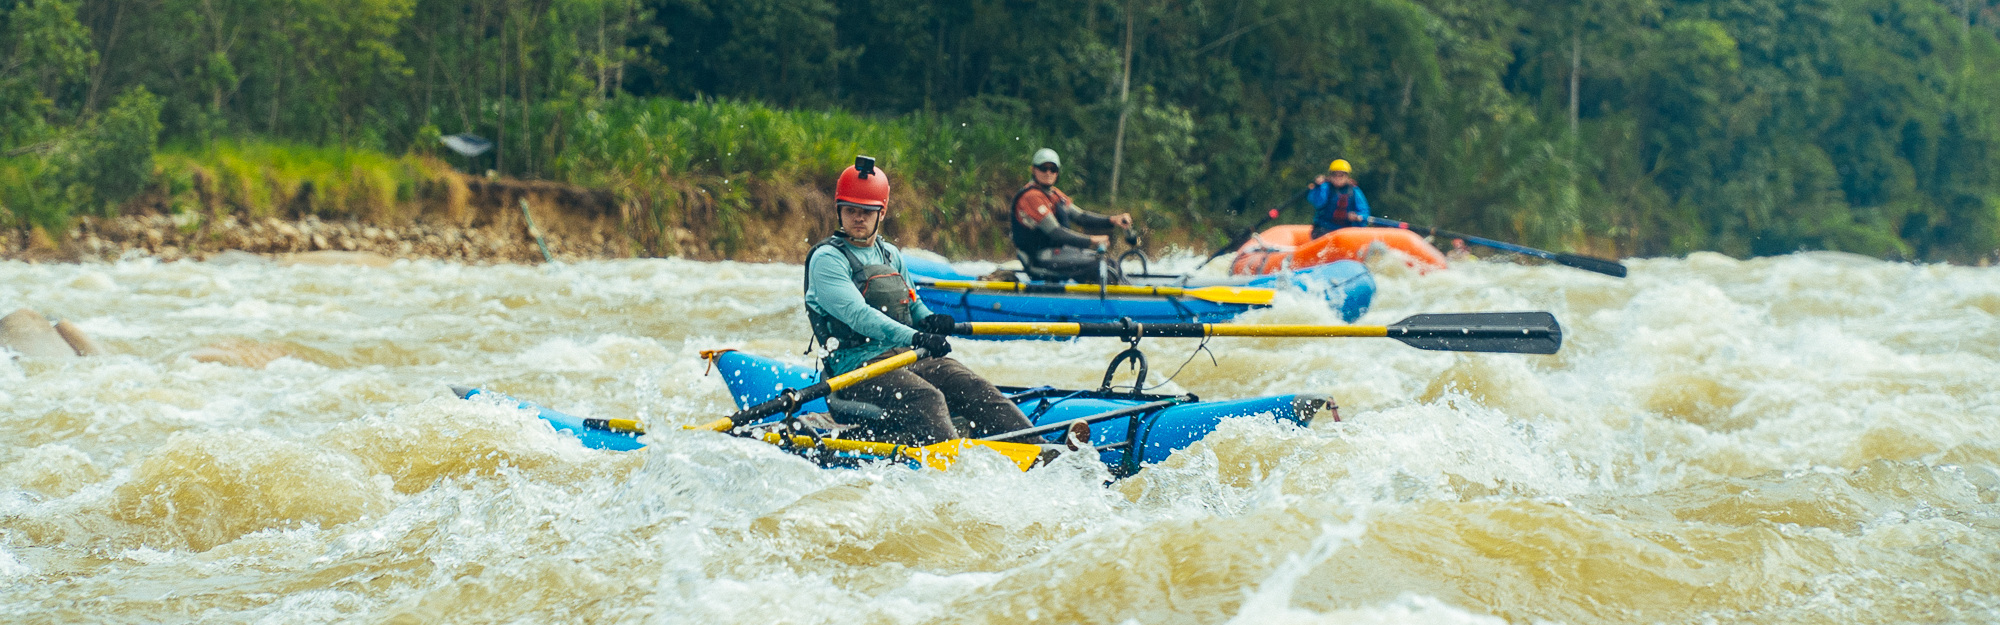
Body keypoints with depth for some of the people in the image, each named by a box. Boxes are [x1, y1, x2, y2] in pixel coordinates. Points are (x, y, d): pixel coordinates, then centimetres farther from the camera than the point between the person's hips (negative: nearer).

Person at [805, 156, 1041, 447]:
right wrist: (913, 337, -31)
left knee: (972, 386, -17)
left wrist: (929, 320, 6)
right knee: (926, 399, -33)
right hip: (857, 366, -7)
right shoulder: (827, 259, -5)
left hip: (907, 357, 7)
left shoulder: (891, 255, 21)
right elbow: (857, 314, -19)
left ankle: (1033, 448, -32)